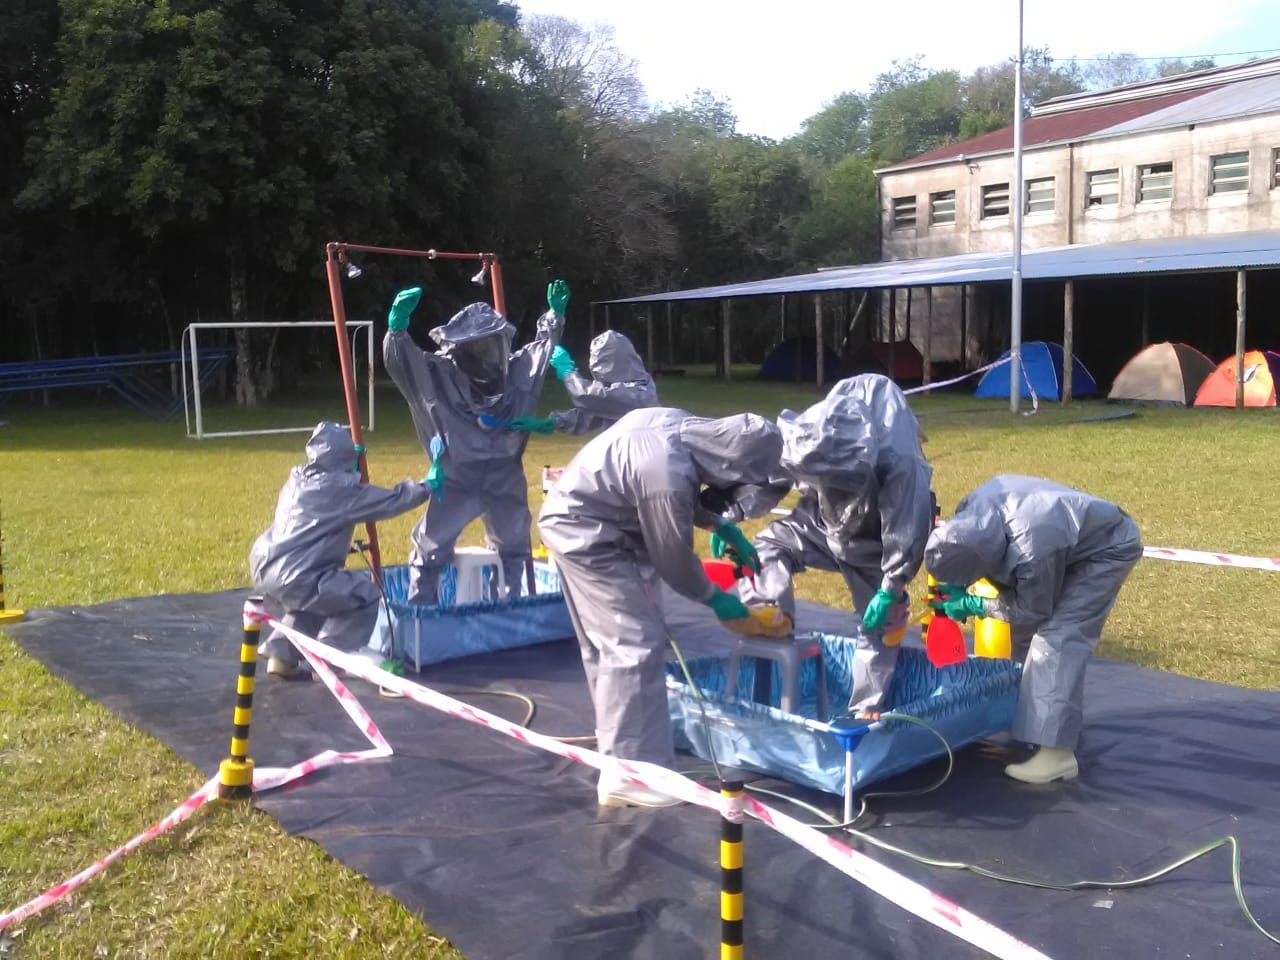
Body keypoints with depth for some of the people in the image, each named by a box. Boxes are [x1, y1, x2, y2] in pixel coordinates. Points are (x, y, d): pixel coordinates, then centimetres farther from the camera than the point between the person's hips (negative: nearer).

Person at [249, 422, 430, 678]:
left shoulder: (298, 479, 14)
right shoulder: (341, 488, -8)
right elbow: (390, 502, -1)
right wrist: (424, 488, 11)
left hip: (265, 567, 9)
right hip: (292, 576, -9)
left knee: (314, 597, 34)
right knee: (365, 595, 1)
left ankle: (281, 655, 29)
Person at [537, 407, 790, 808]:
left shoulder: (682, 426, -7)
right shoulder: (669, 477, -32)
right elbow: (674, 557, -17)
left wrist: (722, 527, 8)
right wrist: (716, 599, -2)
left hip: (577, 520, 10)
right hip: (587, 533, -10)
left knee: (609, 644, 19)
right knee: (637, 645, -10)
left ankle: (619, 752, 34)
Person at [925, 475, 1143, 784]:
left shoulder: (1034, 549, -42)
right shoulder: (973, 509, -24)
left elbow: (1033, 610, -23)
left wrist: (972, 605, -19)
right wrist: (954, 586, -11)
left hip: (1107, 548, -8)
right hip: (1072, 539, 8)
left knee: (1058, 636, -18)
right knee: (1024, 631, 10)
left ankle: (1057, 753, -19)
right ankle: (1027, 716, 25)